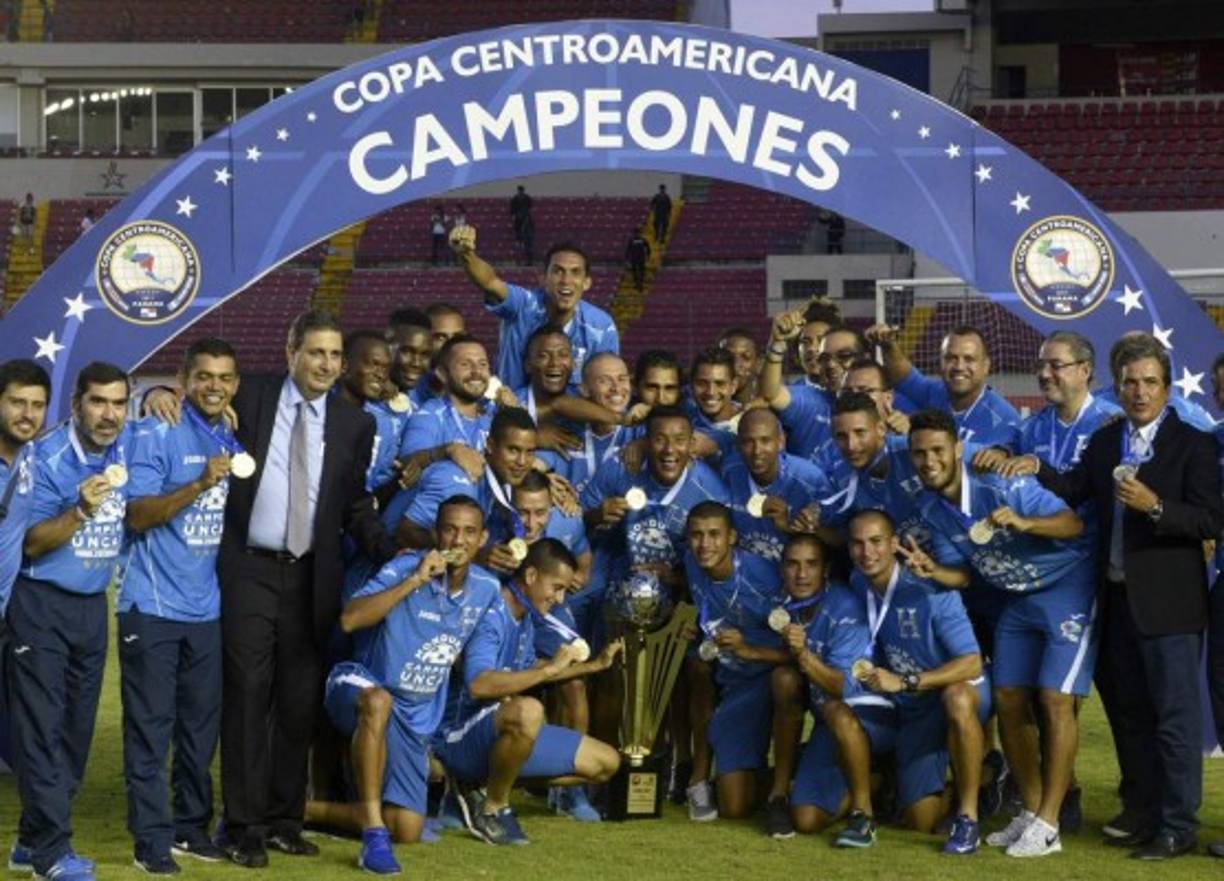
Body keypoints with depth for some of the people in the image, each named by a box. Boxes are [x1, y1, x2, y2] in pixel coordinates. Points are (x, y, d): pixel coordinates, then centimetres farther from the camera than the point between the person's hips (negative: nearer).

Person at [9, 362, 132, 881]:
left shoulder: (128, 446, 0)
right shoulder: (46, 458, -13)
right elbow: (31, 544, -13)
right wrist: (81, 511, -28)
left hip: (93, 605, 6)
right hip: (41, 604, -6)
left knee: (77, 726, 8)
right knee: (43, 725, -8)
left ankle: (36, 837, 18)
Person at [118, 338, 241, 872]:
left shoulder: (233, 440, 11)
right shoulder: (157, 434, -8)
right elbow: (138, 514, -16)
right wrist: (200, 484, -25)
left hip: (207, 607, 6)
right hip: (154, 605, -6)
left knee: (202, 723, 10)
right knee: (150, 726, -4)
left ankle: (192, 826, 20)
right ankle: (152, 839, -2)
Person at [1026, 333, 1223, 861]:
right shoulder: (1104, 442, 12)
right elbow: (1073, 490, 8)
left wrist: (1155, 506, -25)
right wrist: (1033, 470, -7)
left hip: (1167, 601, -7)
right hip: (1119, 597, 7)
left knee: (1176, 715, -4)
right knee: (1130, 713, 14)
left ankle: (1178, 827, 1)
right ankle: (1141, 813, 25)